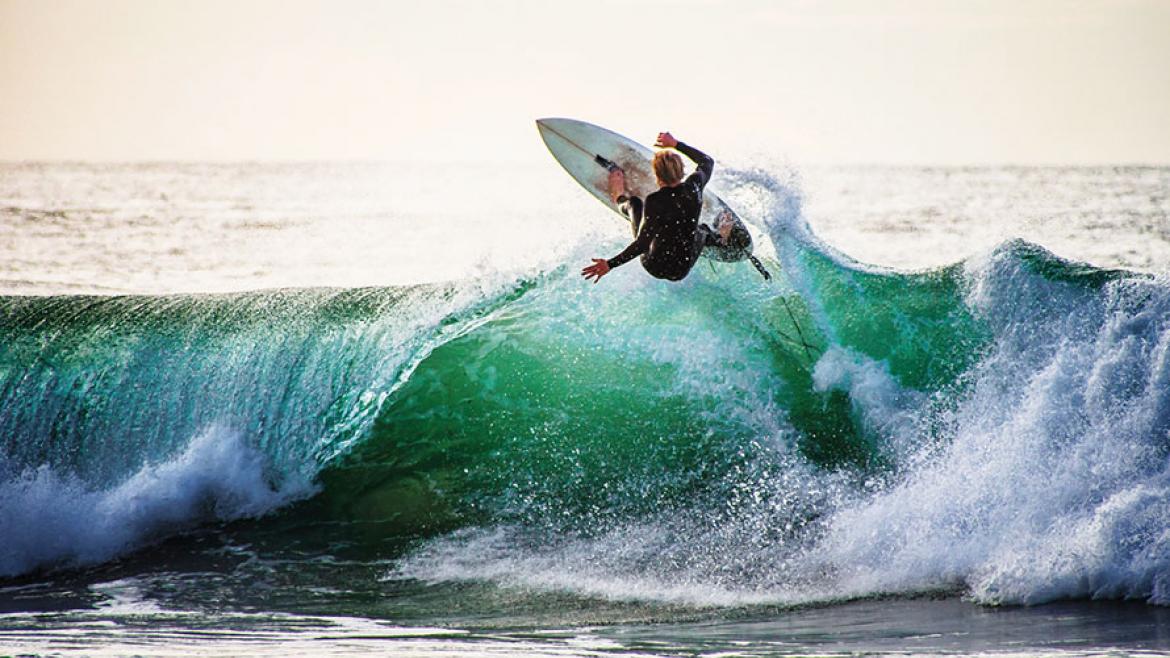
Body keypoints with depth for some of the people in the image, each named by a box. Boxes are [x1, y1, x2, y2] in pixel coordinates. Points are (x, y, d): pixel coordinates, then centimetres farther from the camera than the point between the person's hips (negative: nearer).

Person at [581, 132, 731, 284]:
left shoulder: (654, 201, -28)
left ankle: (621, 200, 53)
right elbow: (707, 161, 7)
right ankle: (718, 238, 70)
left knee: (635, 202, 19)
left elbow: (642, 244, -27)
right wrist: (676, 144, 13)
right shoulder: (693, 187, -16)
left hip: (656, 268, -2)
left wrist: (610, 264, -26)